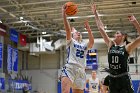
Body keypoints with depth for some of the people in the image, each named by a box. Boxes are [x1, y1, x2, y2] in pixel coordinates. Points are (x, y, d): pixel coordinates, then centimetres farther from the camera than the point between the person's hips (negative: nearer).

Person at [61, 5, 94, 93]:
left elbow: (92, 41, -1)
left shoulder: (85, 45, 22)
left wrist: (88, 29, -12)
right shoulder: (70, 42, 14)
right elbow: (68, 30, -3)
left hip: (81, 71, 4)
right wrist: (64, 15, -14)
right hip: (69, 68, -4)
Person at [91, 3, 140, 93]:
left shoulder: (127, 48, -2)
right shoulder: (111, 45, 8)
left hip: (124, 79, -5)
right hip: (112, 79, 5)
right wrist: (95, 13, 9)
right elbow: (101, 28, 9)